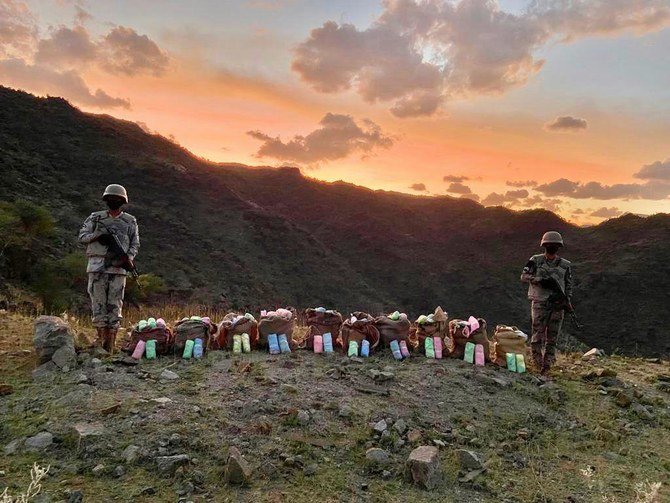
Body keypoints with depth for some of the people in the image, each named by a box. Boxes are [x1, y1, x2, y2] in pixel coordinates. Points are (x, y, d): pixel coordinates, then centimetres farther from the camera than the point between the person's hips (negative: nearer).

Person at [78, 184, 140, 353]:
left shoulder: (130, 221, 10)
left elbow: (135, 244, 8)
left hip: (118, 268, 0)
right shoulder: (96, 218, 11)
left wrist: (129, 258, -10)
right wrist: (98, 235, -11)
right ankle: (101, 337, 8)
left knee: (114, 304, -1)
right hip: (98, 267, 1)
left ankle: (111, 342, 3)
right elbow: (82, 236, 8)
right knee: (98, 302, 0)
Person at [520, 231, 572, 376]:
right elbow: (524, 276, -3)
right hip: (540, 303, -3)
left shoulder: (565, 265, 11)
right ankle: (537, 363, 4)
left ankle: (547, 366, 10)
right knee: (538, 335, -3)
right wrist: (540, 280, -17)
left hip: (557, 305, 3)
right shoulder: (536, 260, 3)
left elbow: (569, 285, 14)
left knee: (552, 337, 4)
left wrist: (568, 300, 0)